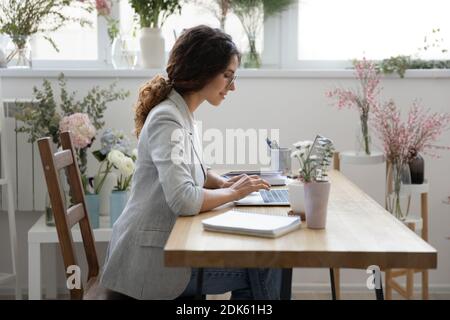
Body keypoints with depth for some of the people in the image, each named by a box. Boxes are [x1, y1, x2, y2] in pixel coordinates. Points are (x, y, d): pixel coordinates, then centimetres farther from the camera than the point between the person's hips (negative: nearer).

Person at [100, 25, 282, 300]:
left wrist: (224, 183, 6)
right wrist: (233, 192, -14)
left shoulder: (182, 114, 10)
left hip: (167, 244, 9)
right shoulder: (167, 120, -20)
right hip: (153, 259, -9)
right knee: (264, 266, -7)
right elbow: (184, 200, -31)